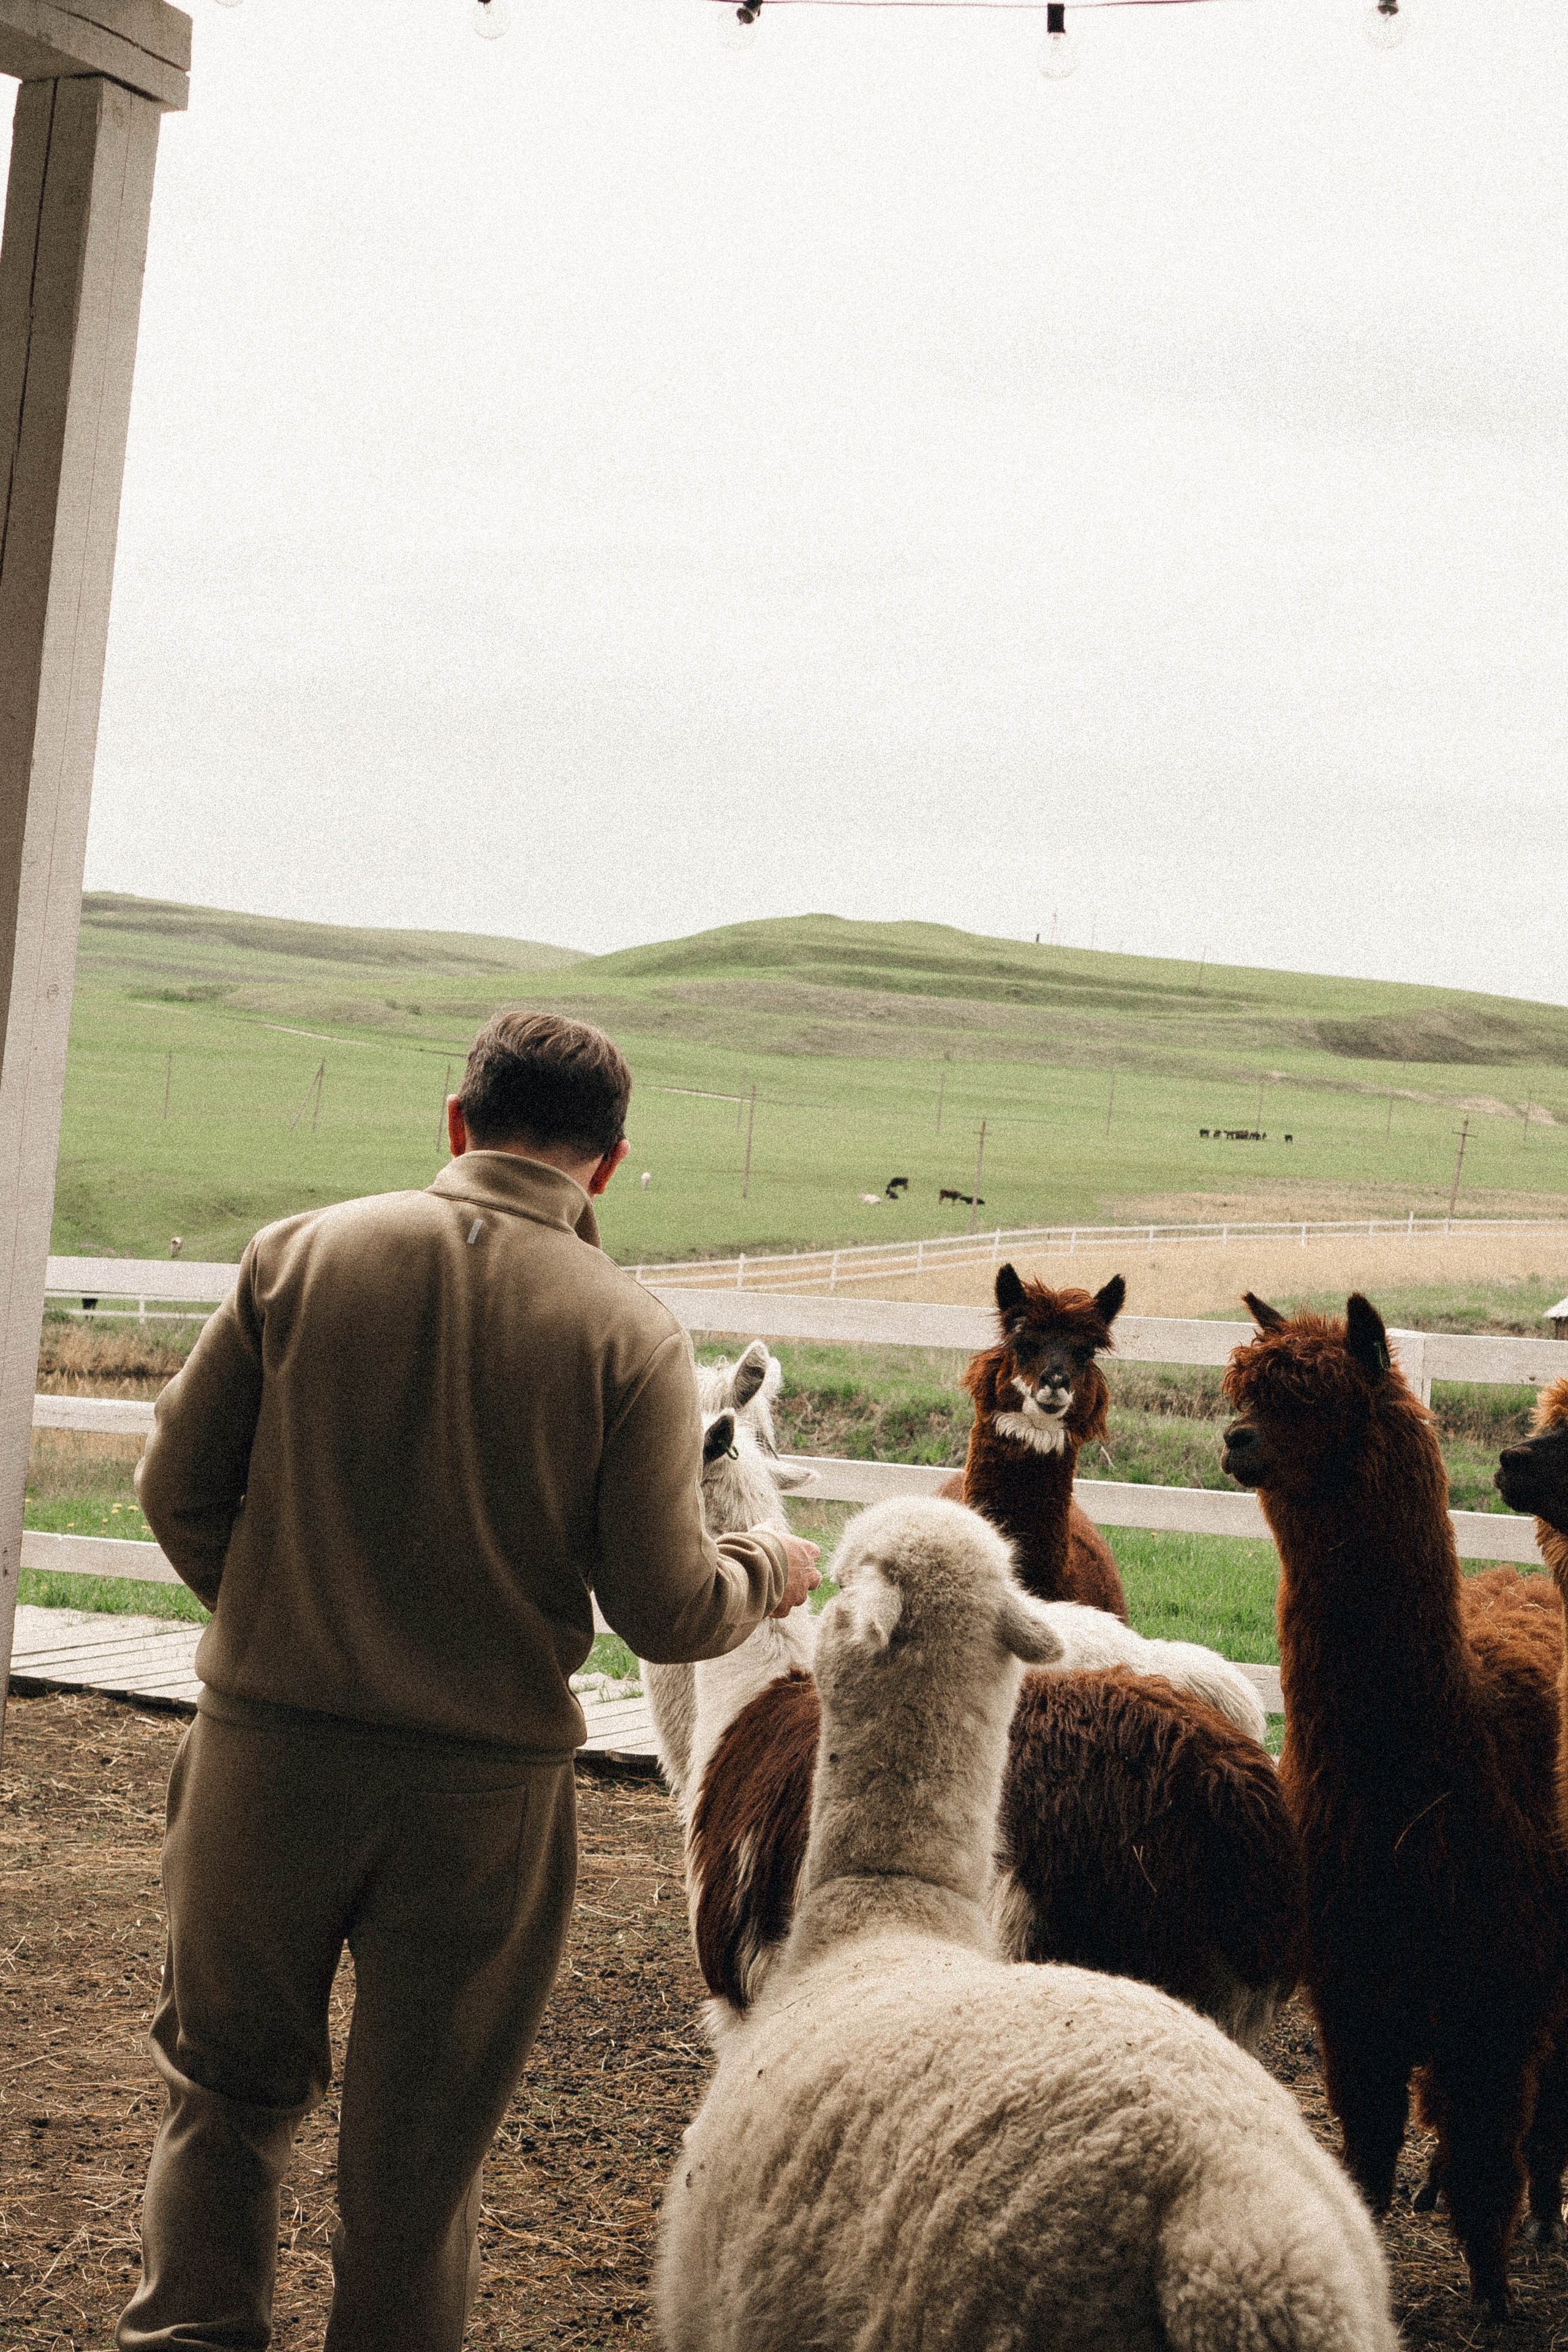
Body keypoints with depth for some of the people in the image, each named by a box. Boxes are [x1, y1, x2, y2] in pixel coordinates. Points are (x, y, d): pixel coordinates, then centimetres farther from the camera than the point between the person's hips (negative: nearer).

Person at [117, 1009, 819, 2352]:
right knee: (421, 2142, 14)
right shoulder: (631, 1335, -9)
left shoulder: (301, 1256, -4)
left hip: (270, 1750, 1)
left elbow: (179, 1488, 0)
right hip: (487, 1784, -1)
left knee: (231, 2085, 20)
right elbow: (667, 1613, -9)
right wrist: (770, 1572, 13)